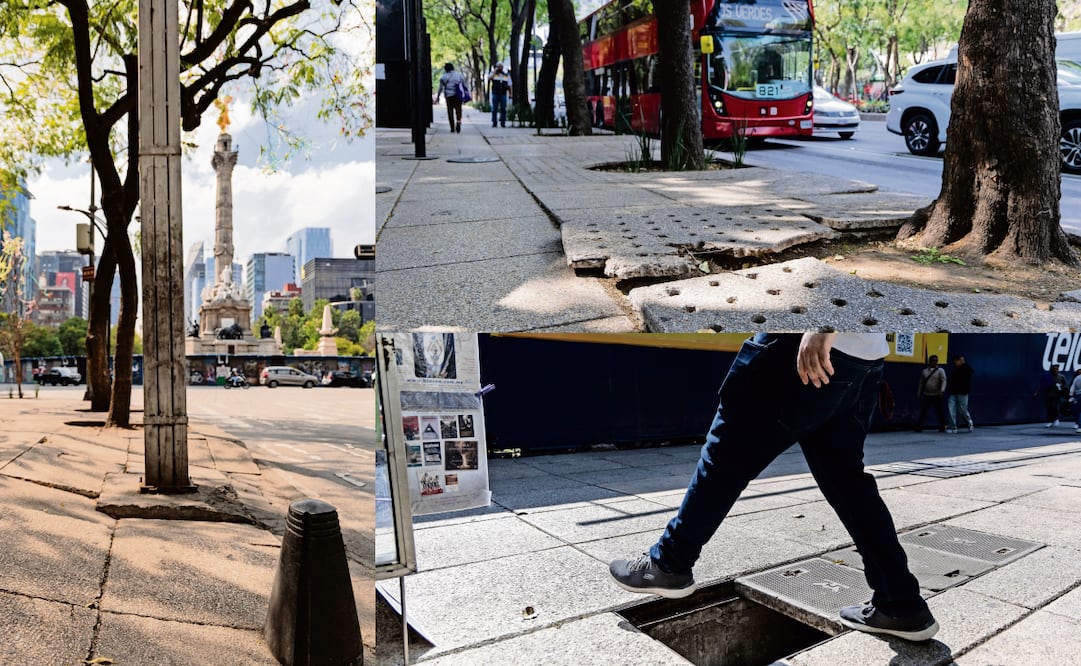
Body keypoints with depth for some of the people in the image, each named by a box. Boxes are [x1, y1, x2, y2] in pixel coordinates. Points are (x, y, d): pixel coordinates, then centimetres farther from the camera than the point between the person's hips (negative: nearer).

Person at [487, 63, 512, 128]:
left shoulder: (507, 75, 13)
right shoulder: (493, 74, 8)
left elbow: (509, 86, 13)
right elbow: (489, 78, -13)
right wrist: (495, 71, -10)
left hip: (503, 95, 1)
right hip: (495, 94, -1)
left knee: (503, 109, -2)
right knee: (494, 109, 0)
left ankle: (503, 123, 1)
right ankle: (494, 123, 4)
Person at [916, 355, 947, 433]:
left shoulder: (940, 371, -1)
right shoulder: (924, 371, 12)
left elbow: (944, 381, -13)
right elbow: (921, 383, 16)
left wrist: (942, 391, -28)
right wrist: (919, 394, 14)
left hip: (937, 396, -3)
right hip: (926, 395, 3)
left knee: (940, 412, 3)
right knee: (922, 412, 0)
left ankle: (942, 428, 14)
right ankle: (919, 428, 3)